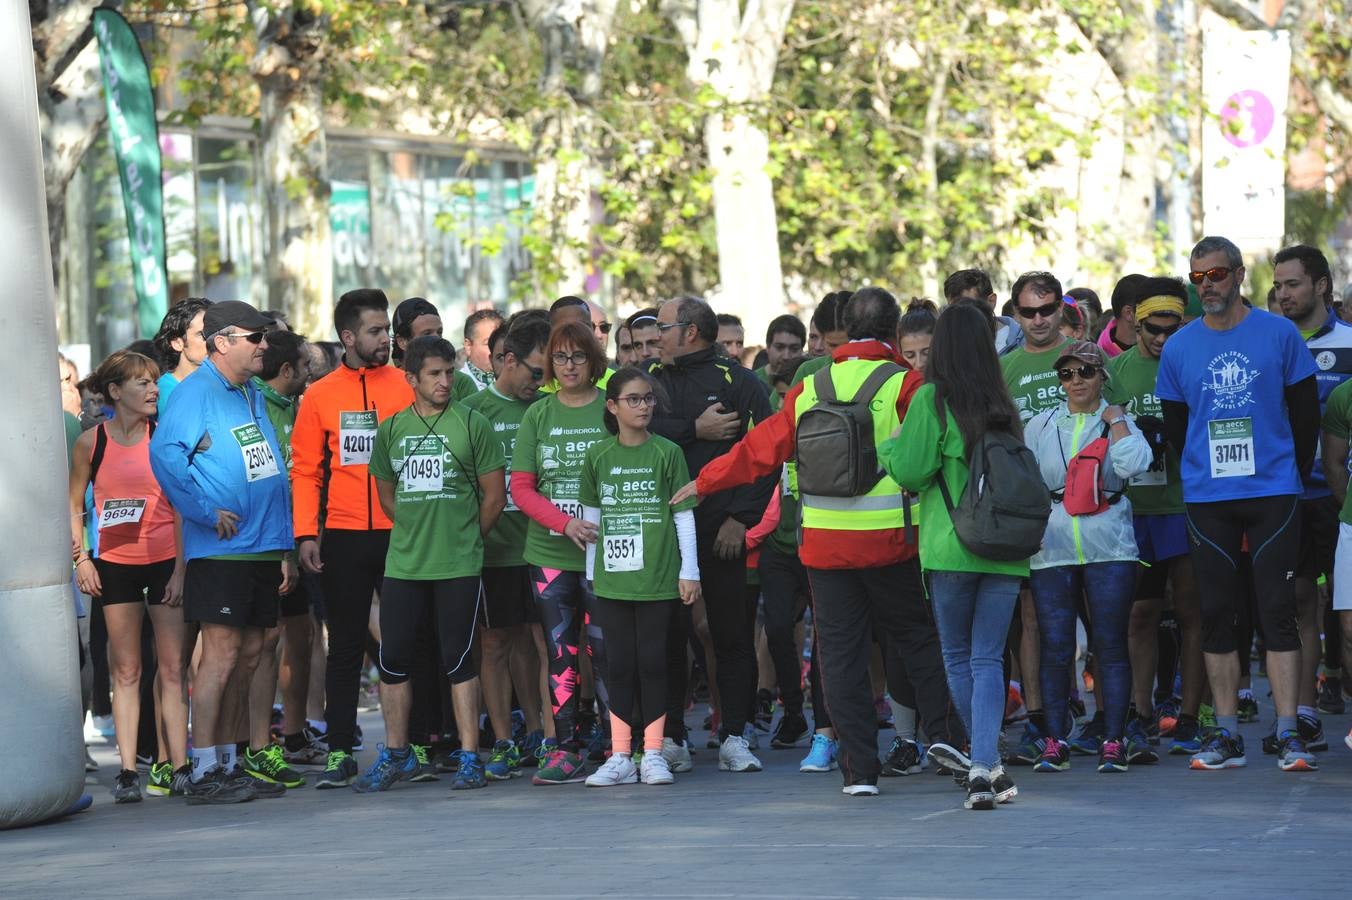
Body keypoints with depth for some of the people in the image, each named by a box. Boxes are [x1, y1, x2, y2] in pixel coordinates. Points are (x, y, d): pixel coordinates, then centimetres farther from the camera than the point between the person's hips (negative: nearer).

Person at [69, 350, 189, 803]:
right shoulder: (91, 442, 1)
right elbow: (73, 504, 10)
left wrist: (181, 570, -5)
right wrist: (81, 557, 0)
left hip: (166, 561, -1)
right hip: (115, 565, 1)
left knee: (173, 668, -1)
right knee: (126, 671, 3)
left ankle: (178, 766, 2)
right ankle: (128, 771, 4)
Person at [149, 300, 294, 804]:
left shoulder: (252, 395, 17)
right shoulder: (197, 392, -9)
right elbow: (164, 452, -22)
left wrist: (283, 546, 18)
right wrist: (208, 511, -21)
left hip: (263, 549, 8)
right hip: (221, 550, -8)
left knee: (247, 656, 10)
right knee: (221, 654, -9)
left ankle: (226, 763, 18)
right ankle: (204, 773, -7)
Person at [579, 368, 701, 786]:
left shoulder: (666, 453, -1)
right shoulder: (598, 456, 6)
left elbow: (683, 514, 1)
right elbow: (591, 515, 13)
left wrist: (689, 571, -2)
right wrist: (591, 571, 12)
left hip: (657, 576, -2)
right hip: (612, 577, 2)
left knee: (652, 661, 1)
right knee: (619, 664, 5)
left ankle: (653, 753, 8)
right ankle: (620, 756, 8)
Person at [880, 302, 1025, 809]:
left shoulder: (932, 398, -5)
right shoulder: (1003, 403, 8)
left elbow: (911, 469, -9)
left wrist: (890, 447, 10)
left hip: (950, 545, -3)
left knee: (957, 659, 11)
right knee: (989, 660, 2)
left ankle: (989, 765, 13)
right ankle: (984, 766, -14)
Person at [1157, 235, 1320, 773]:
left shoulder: (1278, 334, 0)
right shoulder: (1179, 348, 4)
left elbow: (1306, 411, 7)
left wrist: (1294, 472, 9)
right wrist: (1203, 472, 13)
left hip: (1272, 492, -2)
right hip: (1207, 501, 2)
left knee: (1277, 611, -6)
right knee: (1216, 613, 3)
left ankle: (1288, 735, -5)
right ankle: (1226, 735, 8)